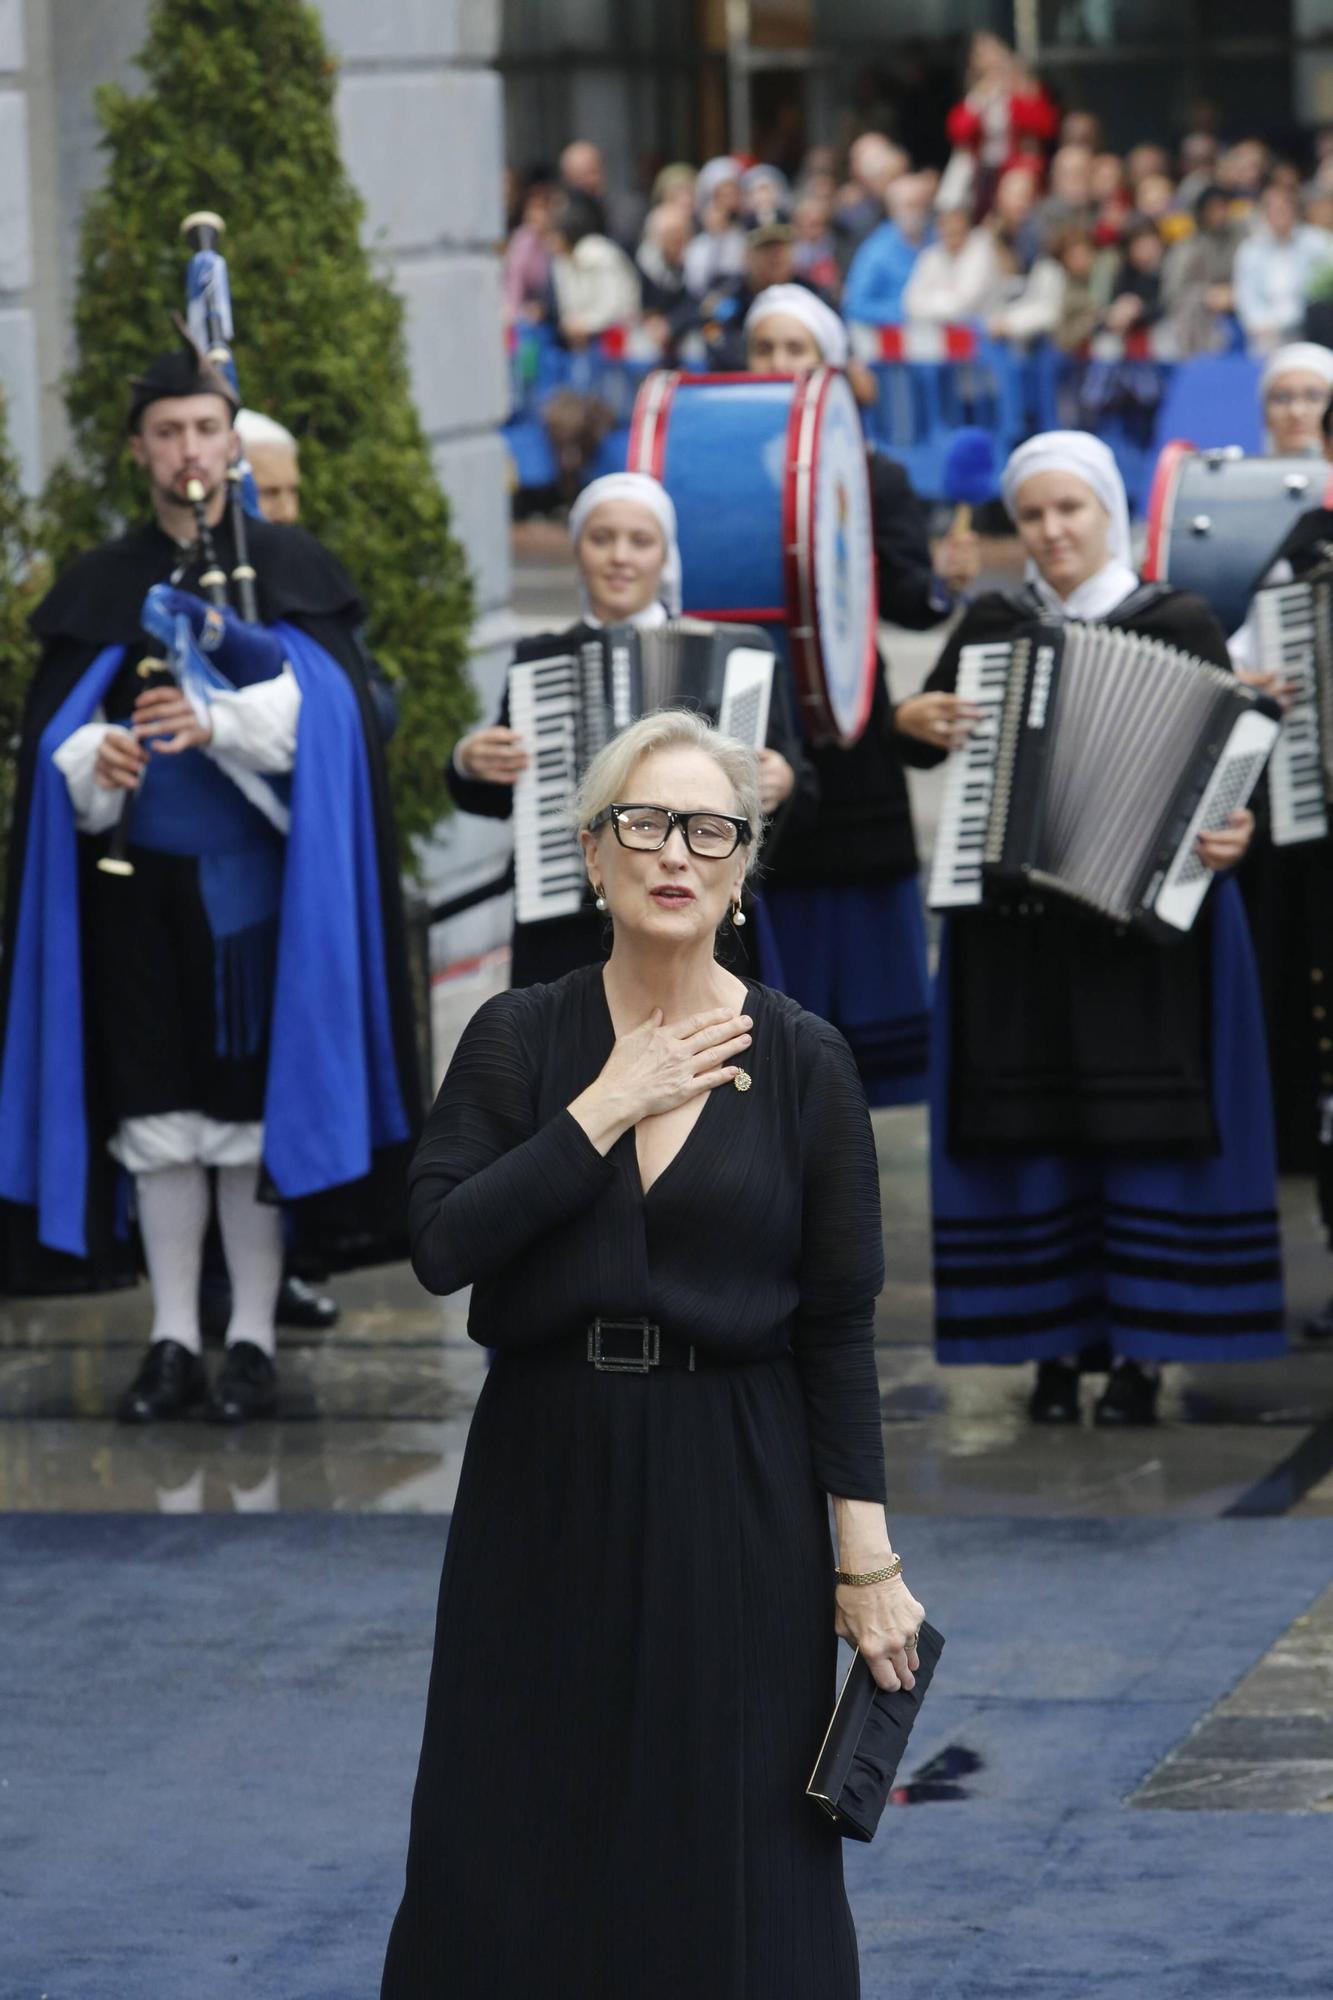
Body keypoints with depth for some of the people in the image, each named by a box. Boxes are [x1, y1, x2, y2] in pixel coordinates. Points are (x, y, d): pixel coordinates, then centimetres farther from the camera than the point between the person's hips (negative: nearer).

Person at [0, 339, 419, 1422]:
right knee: (157, 1115, 3)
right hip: (140, 883, 2)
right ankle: (174, 1342, 9)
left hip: (252, 877, -2)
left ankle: (253, 1340, 4)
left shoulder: (289, 566, 7)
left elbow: (326, 703, -7)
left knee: (253, 1106, -2)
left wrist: (220, 721, -23)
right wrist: (93, 758, -17)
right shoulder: (97, 587, 12)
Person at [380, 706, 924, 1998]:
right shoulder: (517, 1040, 1)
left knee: (727, 1869, 2)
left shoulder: (802, 1063, -2)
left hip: (736, 1499, -1)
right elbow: (441, 1245, -12)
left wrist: (867, 1559, -5)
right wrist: (607, 1108, -15)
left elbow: (838, 1325, -1)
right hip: (544, 1488, 1)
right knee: (511, 1851, 6)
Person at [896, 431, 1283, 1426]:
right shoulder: (993, 625, 9)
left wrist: (1232, 831, -22)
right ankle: (1055, 1344, 10)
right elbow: (922, 732, 11)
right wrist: (916, 723, -11)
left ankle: (1143, 1349, 2)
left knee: (1146, 1124, -3)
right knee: (1031, 1127, 2)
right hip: (1014, 922, 3)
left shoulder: (1180, 624, 0)